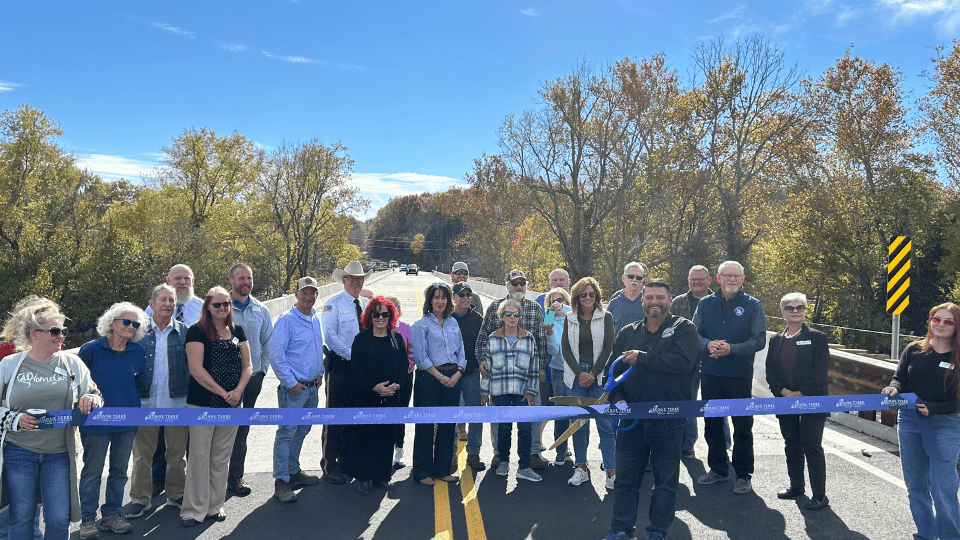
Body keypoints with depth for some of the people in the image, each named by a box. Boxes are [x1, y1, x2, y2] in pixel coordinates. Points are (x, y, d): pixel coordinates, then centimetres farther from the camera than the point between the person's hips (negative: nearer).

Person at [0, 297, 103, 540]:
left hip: (59, 454, 1)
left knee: (59, 520, 2)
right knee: (21, 519, 8)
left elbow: (95, 396, 9)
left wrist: (90, 399, -14)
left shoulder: (72, 363, 3)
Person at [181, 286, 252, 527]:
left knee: (222, 457, 11)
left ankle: (215, 506, 23)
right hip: (202, 404, -4)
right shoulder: (197, 331, -6)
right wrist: (223, 393, -14)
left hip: (231, 405, 5)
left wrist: (238, 391, -8)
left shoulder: (237, 331, 9)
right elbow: (196, 368, -13)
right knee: (199, 455, -1)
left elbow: (247, 365, 9)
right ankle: (194, 509, 11)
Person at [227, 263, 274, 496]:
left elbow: (268, 342, 17)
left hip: (253, 377, 4)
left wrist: (262, 370, 11)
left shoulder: (260, 309, 9)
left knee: (242, 427, 10)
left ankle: (235, 475, 20)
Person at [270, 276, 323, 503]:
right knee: (286, 433, -4)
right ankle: (281, 481, 3)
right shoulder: (287, 320, -12)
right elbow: (276, 354, -15)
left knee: (301, 431, 17)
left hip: (312, 387, 7)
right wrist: (290, 382, -15)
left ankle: (293, 471, 30)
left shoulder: (316, 320, 11)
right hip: (294, 389, -7)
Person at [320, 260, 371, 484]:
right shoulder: (333, 304, -5)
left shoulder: (366, 304, 13)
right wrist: (352, 355, -18)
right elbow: (330, 336, -13)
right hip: (339, 365, -6)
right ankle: (330, 464, 8)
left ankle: (347, 460, 24)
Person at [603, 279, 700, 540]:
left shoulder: (684, 329, 0)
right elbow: (614, 370, 13)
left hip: (669, 420, -3)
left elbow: (683, 361, -20)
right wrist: (617, 398, -4)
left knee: (666, 479, 8)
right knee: (625, 476, 8)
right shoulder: (628, 333, 12)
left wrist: (642, 358, -16)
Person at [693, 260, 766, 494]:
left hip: (740, 376, -3)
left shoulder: (753, 305, -1)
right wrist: (707, 344, -15)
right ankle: (718, 468, 28)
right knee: (712, 424, 12)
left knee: (742, 426, 4)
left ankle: (743, 475, 17)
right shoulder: (705, 303, 7)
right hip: (710, 374, 3)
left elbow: (759, 341, -6)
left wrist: (731, 349, -19)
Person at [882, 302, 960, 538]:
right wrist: (894, 388, -17)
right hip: (909, 422, 4)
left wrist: (933, 408, -17)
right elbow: (900, 376, 5)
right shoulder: (914, 350, 3)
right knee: (915, 484, 13)